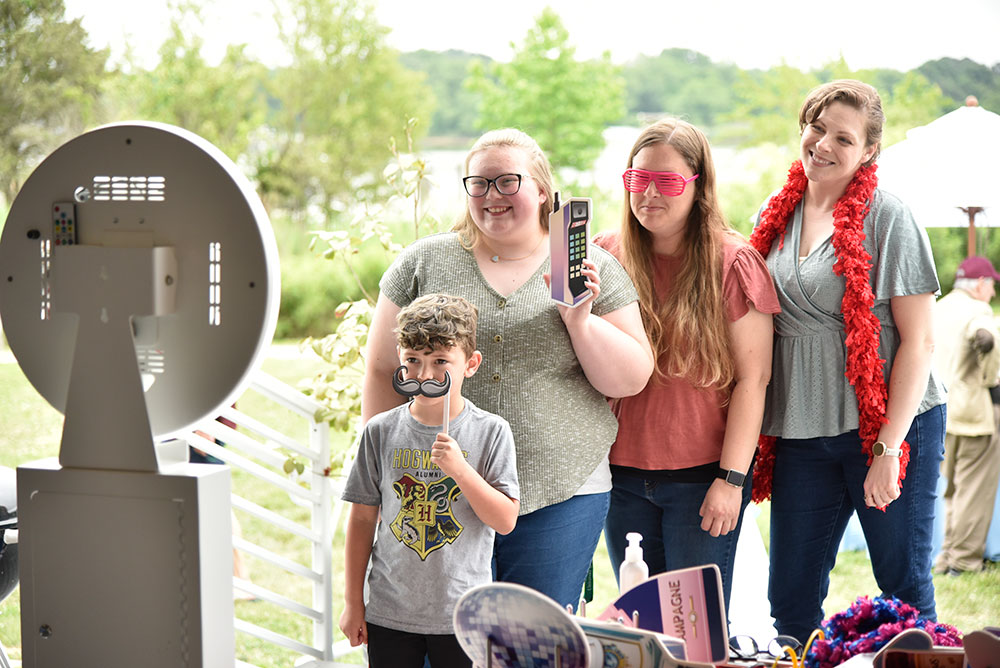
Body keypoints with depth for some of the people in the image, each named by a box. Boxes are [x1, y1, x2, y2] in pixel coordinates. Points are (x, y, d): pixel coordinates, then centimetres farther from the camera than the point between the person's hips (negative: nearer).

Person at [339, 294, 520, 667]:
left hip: (463, 618, -1)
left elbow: (506, 521, -9)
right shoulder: (381, 432, -1)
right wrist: (353, 602, 5)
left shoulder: (491, 432, -5)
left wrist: (460, 469, -22)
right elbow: (363, 518, 4)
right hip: (390, 613, 1)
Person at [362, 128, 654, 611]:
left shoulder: (593, 269, 6)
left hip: (559, 498, 0)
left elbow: (632, 380, 3)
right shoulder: (424, 263, 6)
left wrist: (580, 320, -12)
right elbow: (382, 372, 9)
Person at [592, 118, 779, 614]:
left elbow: (753, 378, -7)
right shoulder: (606, 255, 6)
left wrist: (732, 479, -12)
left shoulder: (733, 263, -6)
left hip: (702, 478, -4)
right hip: (623, 475, 4)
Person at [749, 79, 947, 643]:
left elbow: (919, 340, -10)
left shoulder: (887, 218, -7)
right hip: (800, 430, 5)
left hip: (888, 426, -5)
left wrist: (888, 448, -15)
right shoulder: (776, 217, 9)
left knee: (904, 589, 3)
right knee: (791, 598, 7)